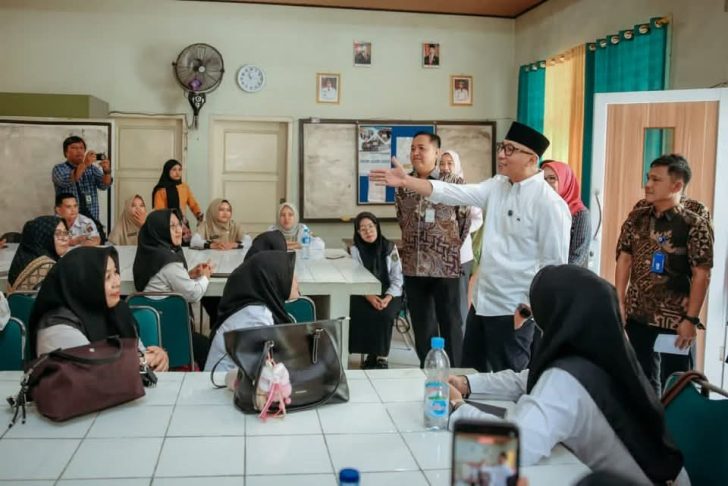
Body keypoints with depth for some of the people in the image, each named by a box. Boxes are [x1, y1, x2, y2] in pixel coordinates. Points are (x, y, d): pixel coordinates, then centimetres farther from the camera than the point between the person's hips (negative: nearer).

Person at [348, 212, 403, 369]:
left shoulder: (390, 248, 2)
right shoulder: (356, 250, 3)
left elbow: (397, 278, 0)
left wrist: (388, 298, -18)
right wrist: (369, 297, -21)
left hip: (389, 294, -1)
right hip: (365, 295, 1)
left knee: (384, 314, -31)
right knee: (360, 313, -30)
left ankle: (381, 356, -16)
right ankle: (371, 354, -14)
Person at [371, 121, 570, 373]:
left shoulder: (549, 203, -16)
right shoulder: (497, 186, 6)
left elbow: (555, 263, -16)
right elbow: (455, 193, -2)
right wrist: (406, 181, -10)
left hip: (513, 310, -8)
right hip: (482, 301, 8)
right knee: (470, 372, 20)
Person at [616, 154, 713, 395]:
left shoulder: (695, 225, -10)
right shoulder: (636, 219, 4)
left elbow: (702, 275, -12)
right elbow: (624, 261, 5)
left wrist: (691, 319, -16)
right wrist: (620, 304, -1)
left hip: (675, 319, -4)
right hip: (637, 315, 5)